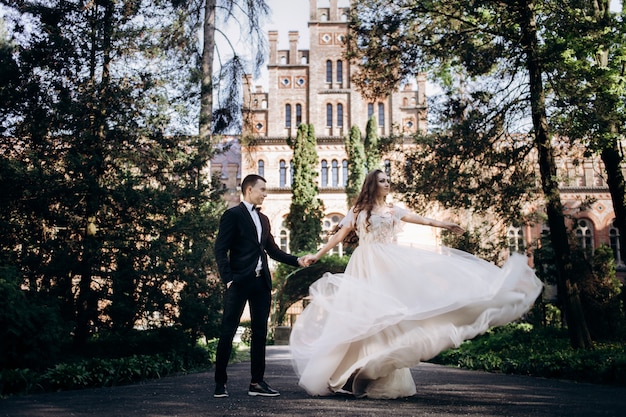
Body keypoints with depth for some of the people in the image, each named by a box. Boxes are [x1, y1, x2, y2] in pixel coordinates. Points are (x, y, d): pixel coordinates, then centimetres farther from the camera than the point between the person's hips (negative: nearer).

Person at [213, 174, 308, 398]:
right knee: (228, 332, -2)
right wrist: (228, 279, -17)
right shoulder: (233, 215, -2)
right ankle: (220, 382, 6)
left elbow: (273, 249, 20)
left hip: (262, 282, 7)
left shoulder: (263, 219, 20)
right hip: (240, 281, -7)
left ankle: (257, 382, 14)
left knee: (260, 333, 8)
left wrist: (296, 260, 8)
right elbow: (221, 250, -8)